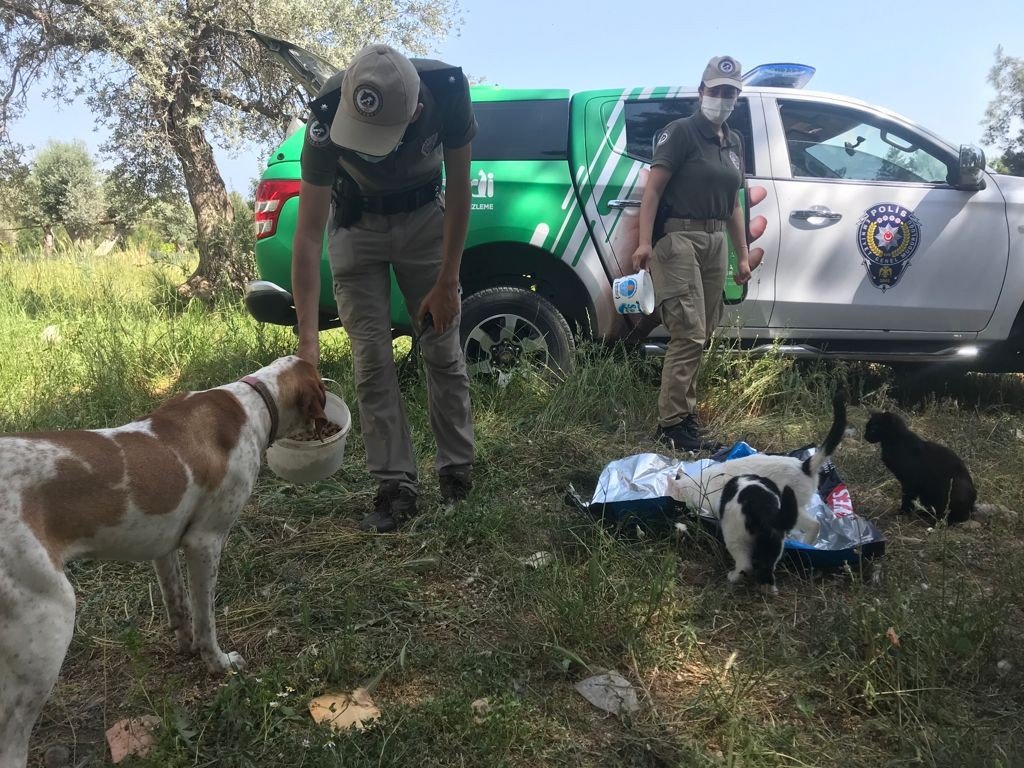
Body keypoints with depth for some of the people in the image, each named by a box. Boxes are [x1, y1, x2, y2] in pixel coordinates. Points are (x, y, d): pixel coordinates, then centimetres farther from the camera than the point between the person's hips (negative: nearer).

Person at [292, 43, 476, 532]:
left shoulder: (448, 91, -30)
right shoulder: (329, 117, -33)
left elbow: (458, 189, -15)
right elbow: (308, 233, -31)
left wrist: (447, 282, -14)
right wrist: (307, 341, -36)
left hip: (424, 217, 1)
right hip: (358, 224, 0)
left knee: (442, 349, -1)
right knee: (372, 359, -7)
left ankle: (458, 473, 13)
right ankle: (396, 486, 0)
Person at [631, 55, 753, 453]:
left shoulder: (734, 141, 21)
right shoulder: (681, 131, -2)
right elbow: (653, 188, -11)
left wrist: (743, 254, 19)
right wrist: (645, 242, -22)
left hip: (716, 242, 7)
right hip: (679, 238, -7)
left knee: (699, 336, 8)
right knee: (689, 334, -12)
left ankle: (686, 415, 18)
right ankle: (672, 423, -5)